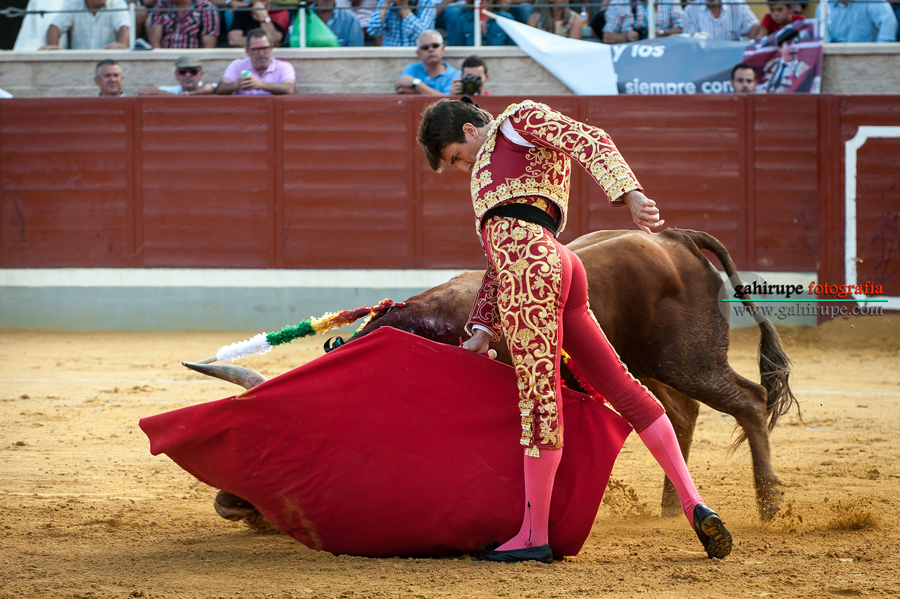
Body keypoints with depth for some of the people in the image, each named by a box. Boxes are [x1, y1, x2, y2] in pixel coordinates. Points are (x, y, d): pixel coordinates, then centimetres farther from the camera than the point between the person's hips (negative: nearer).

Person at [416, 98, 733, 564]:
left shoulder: (519, 119, 12)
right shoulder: (489, 179, 36)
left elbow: (590, 142, -5)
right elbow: (501, 264, 32)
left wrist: (628, 193, -22)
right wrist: (483, 330, 20)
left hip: (529, 259, -10)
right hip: (558, 268, 10)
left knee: (538, 395, -8)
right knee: (619, 386, 4)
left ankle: (534, 535, -7)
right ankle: (693, 505, 1)